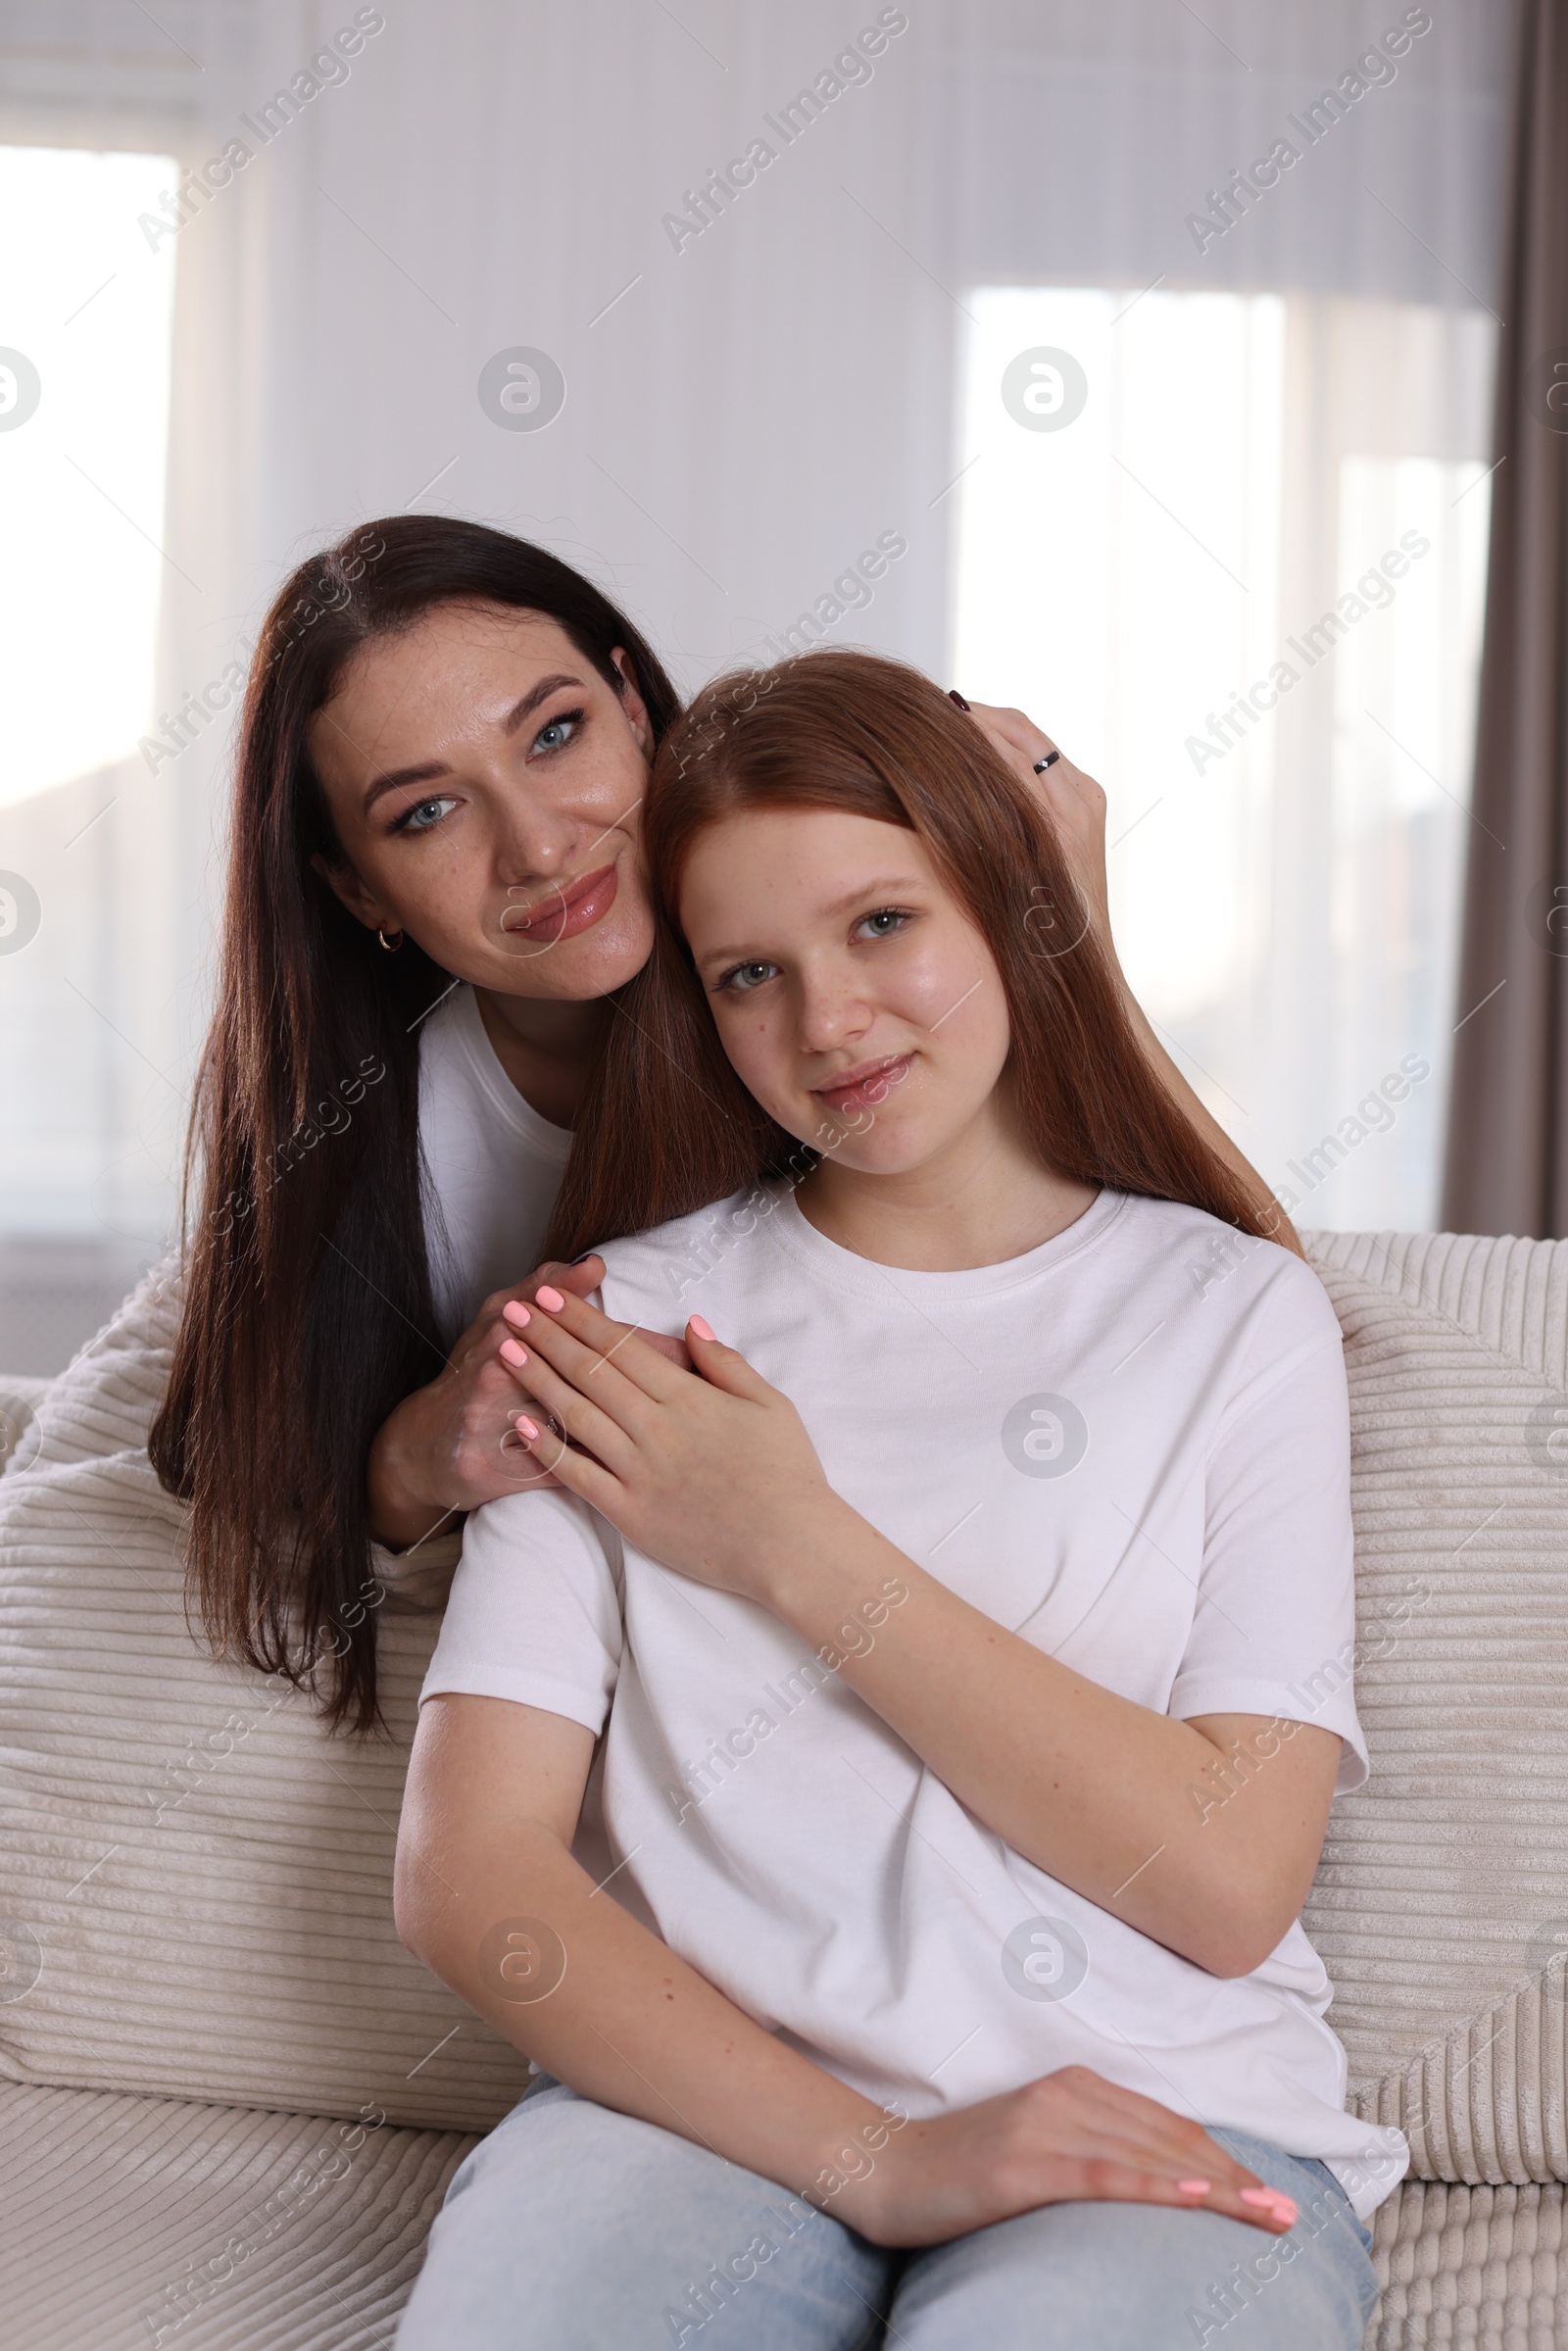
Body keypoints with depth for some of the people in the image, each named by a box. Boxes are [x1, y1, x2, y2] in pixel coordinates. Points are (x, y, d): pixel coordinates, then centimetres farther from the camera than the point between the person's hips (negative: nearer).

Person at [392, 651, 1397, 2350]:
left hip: (1165, 2124, -1)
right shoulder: (629, 1322, 11)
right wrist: (874, 2154, -13)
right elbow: (464, 1874, 1)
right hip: (708, 2106, 1)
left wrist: (796, 1549, -3)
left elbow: (1231, 1884, -2)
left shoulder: (1236, 1315, 10)